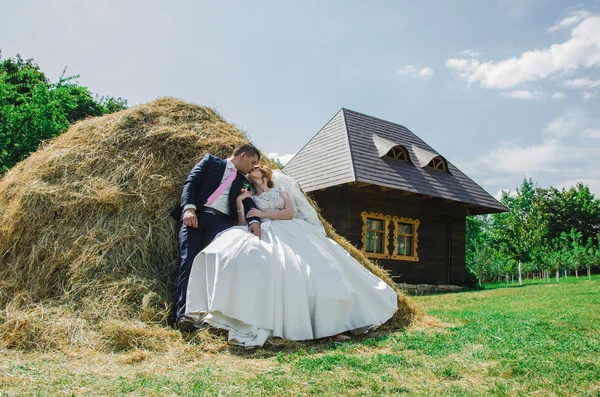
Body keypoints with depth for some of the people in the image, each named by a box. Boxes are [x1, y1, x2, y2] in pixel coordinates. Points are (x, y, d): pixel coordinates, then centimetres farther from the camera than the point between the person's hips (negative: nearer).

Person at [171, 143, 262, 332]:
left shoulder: (243, 181, 27)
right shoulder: (211, 161, 20)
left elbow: (248, 203, 10)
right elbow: (191, 183, 7)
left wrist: (254, 221, -13)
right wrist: (189, 208, -11)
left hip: (221, 222, 2)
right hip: (195, 216, -2)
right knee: (188, 263, -16)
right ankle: (183, 314, -21)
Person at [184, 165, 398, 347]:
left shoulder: (279, 190, 22)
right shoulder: (249, 198, 22)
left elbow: (290, 212, 4)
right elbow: (243, 225, 8)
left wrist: (263, 213, -3)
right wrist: (239, 203, 0)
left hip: (292, 232, 1)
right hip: (268, 236, -1)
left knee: (319, 264, -22)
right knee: (278, 267, -35)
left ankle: (331, 321, -22)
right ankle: (291, 324, -40)